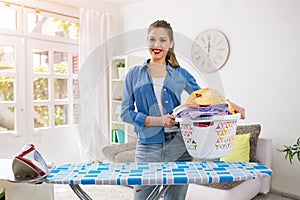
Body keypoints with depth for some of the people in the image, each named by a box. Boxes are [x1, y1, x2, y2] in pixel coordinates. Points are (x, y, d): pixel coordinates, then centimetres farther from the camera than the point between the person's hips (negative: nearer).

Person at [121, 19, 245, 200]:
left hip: (179, 147, 2)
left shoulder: (181, 74, 7)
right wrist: (158, 120, -14)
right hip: (148, 148, -1)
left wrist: (230, 104, -1)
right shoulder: (135, 74, 4)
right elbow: (126, 113, -1)